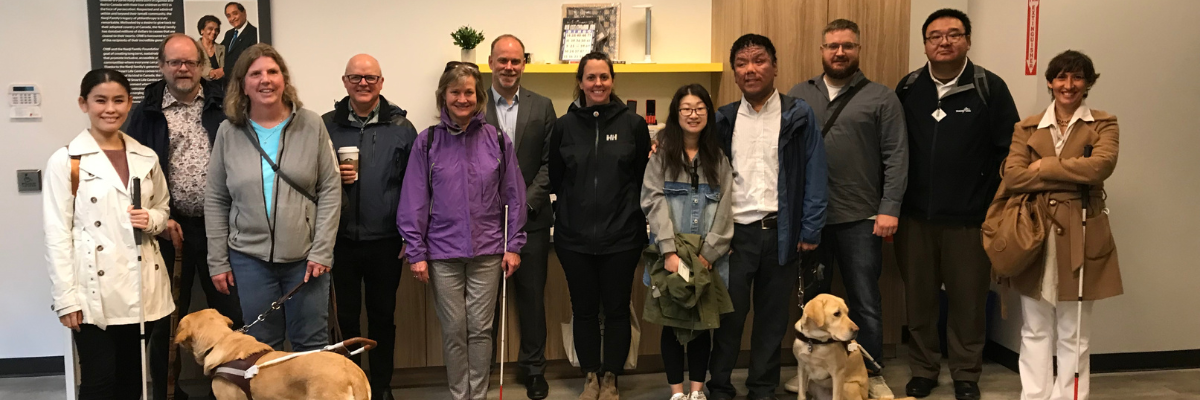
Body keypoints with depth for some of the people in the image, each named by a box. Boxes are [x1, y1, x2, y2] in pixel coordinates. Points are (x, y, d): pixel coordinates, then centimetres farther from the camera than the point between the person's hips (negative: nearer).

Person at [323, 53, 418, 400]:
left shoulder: (401, 127, 0)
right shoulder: (327, 125, 4)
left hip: (386, 241, -1)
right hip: (341, 239, 1)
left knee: (382, 316, 11)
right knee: (347, 315, 13)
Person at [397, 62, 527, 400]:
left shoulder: (497, 140, 0)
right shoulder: (427, 142, -2)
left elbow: (513, 197, 4)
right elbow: (414, 201, -1)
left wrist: (513, 245, 1)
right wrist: (416, 253, -4)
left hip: (487, 251, 1)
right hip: (442, 253, 0)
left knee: (480, 329, 8)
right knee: (454, 331, 8)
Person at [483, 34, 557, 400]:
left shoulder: (542, 106, 6)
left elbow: (550, 161, 2)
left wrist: (526, 201, -9)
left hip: (530, 218, 1)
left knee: (532, 296, 8)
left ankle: (533, 368, 22)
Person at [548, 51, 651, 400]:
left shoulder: (633, 124, -1)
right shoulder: (564, 126, 2)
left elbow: (644, 179, 3)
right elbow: (555, 179, 7)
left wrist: (638, 220, 0)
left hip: (621, 235, -1)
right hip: (575, 236, 1)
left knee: (617, 309, 8)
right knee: (584, 309, 10)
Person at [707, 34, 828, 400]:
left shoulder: (799, 116, 1)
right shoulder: (723, 120, 7)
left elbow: (815, 175, -1)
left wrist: (810, 230, -6)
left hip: (781, 232, 0)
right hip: (734, 231, 1)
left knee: (772, 316, 10)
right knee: (728, 314, 4)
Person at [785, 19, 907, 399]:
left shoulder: (881, 98, 0)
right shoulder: (798, 95, 9)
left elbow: (896, 156, -4)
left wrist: (890, 208, -12)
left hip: (861, 218, -3)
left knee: (865, 302, 6)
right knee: (812, 299, 14)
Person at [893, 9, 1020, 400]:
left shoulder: (990, 88, -2)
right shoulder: (908, 88, 5)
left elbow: (1010, 152, -2)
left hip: (969, 219, -2)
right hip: (914, 217, 2)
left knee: (967, 300, 7)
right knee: (918, 298, 10)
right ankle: (923, 368, 25)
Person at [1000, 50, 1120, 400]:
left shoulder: (1104, 124, 4)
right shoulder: (1027, 128, 8)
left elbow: (1101, 165, -16)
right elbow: (1013, 176, -8)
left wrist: (1044, 167, -8)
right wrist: (1072, 176, -11)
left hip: (1080, 237, -2)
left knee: (1074, 335, 5)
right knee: (1035, 332, 8)